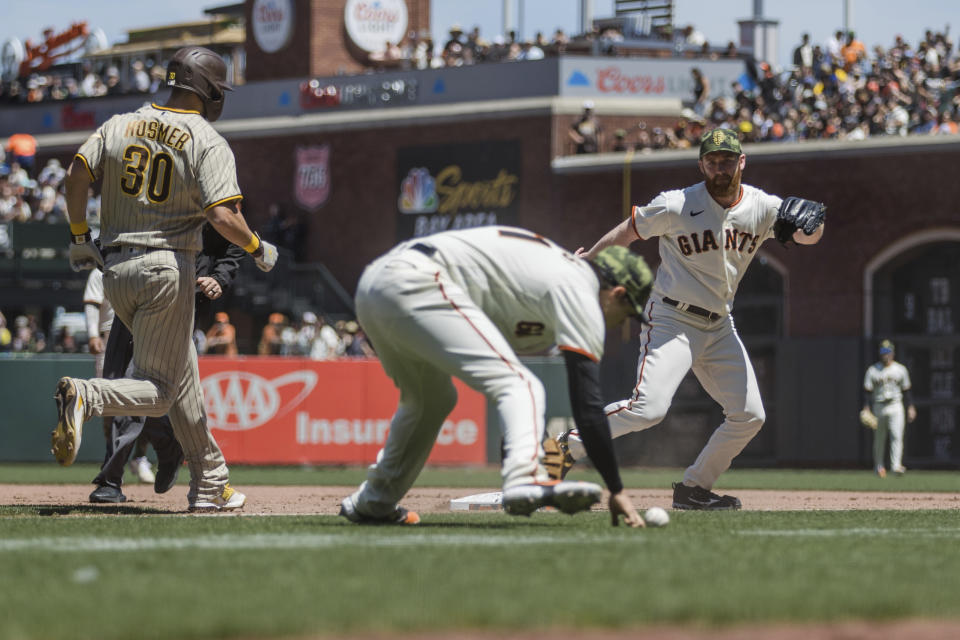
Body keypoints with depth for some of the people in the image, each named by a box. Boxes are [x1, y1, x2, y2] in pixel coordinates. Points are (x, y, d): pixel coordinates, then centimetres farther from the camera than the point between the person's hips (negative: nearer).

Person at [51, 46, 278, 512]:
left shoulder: (120, 125, 8)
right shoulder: (209, 143, -7)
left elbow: (77, 173, -2)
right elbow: (223, 215, -18)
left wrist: (79, 237, 9)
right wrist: (258, 249, 0)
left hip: (115, 268, 7)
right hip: (167, 267, -7)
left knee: (181, 373, 19)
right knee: (159, 391, -2)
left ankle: (210, 485, 21)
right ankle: (87, 396, -31)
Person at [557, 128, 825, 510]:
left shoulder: (763, 208, -2)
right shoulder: (677, 206, -13)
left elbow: (809, 235, -3)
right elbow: (628, 231, -1)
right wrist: (583, 261, 1)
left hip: (720, 326, 6)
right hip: (672, 319, -6)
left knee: (749, 416, 1)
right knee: (648, 407, -24)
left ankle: (694, 488, 13)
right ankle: (566, 446, -10)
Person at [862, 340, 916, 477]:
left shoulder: (900, 369, 7)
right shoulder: (873, 370, 2)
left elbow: (906, 390, 11)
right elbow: (867, 391, -1)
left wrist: (910, 407, 5)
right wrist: (866, 409, -11)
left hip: (896, 407, 0)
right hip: (879, 407, 0)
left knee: (897, 436, -15)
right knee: (879, 439, 7)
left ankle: (896, 466, -22)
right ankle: (879, 466, 20)